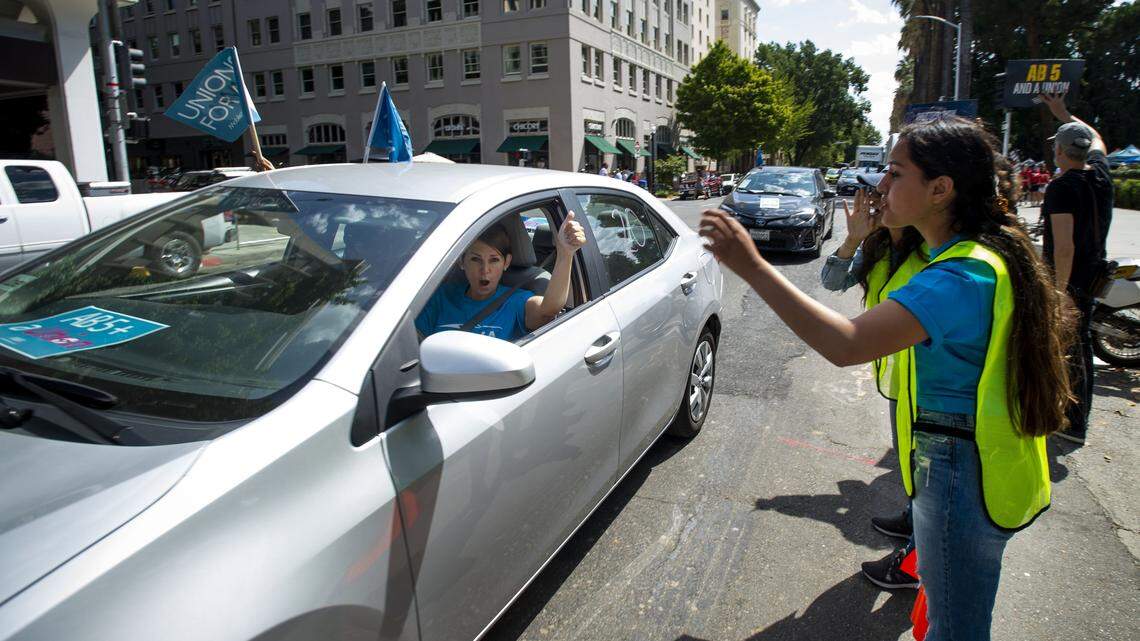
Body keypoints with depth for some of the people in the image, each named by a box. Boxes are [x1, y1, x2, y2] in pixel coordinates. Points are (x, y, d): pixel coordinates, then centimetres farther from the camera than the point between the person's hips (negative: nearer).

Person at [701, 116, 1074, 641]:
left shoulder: (960, 276, -29)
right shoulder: (992, 252, 4)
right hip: (960, 460, 10)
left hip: (960, 473, -10)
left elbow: (845, 345, -41)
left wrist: (751, 266, -39)